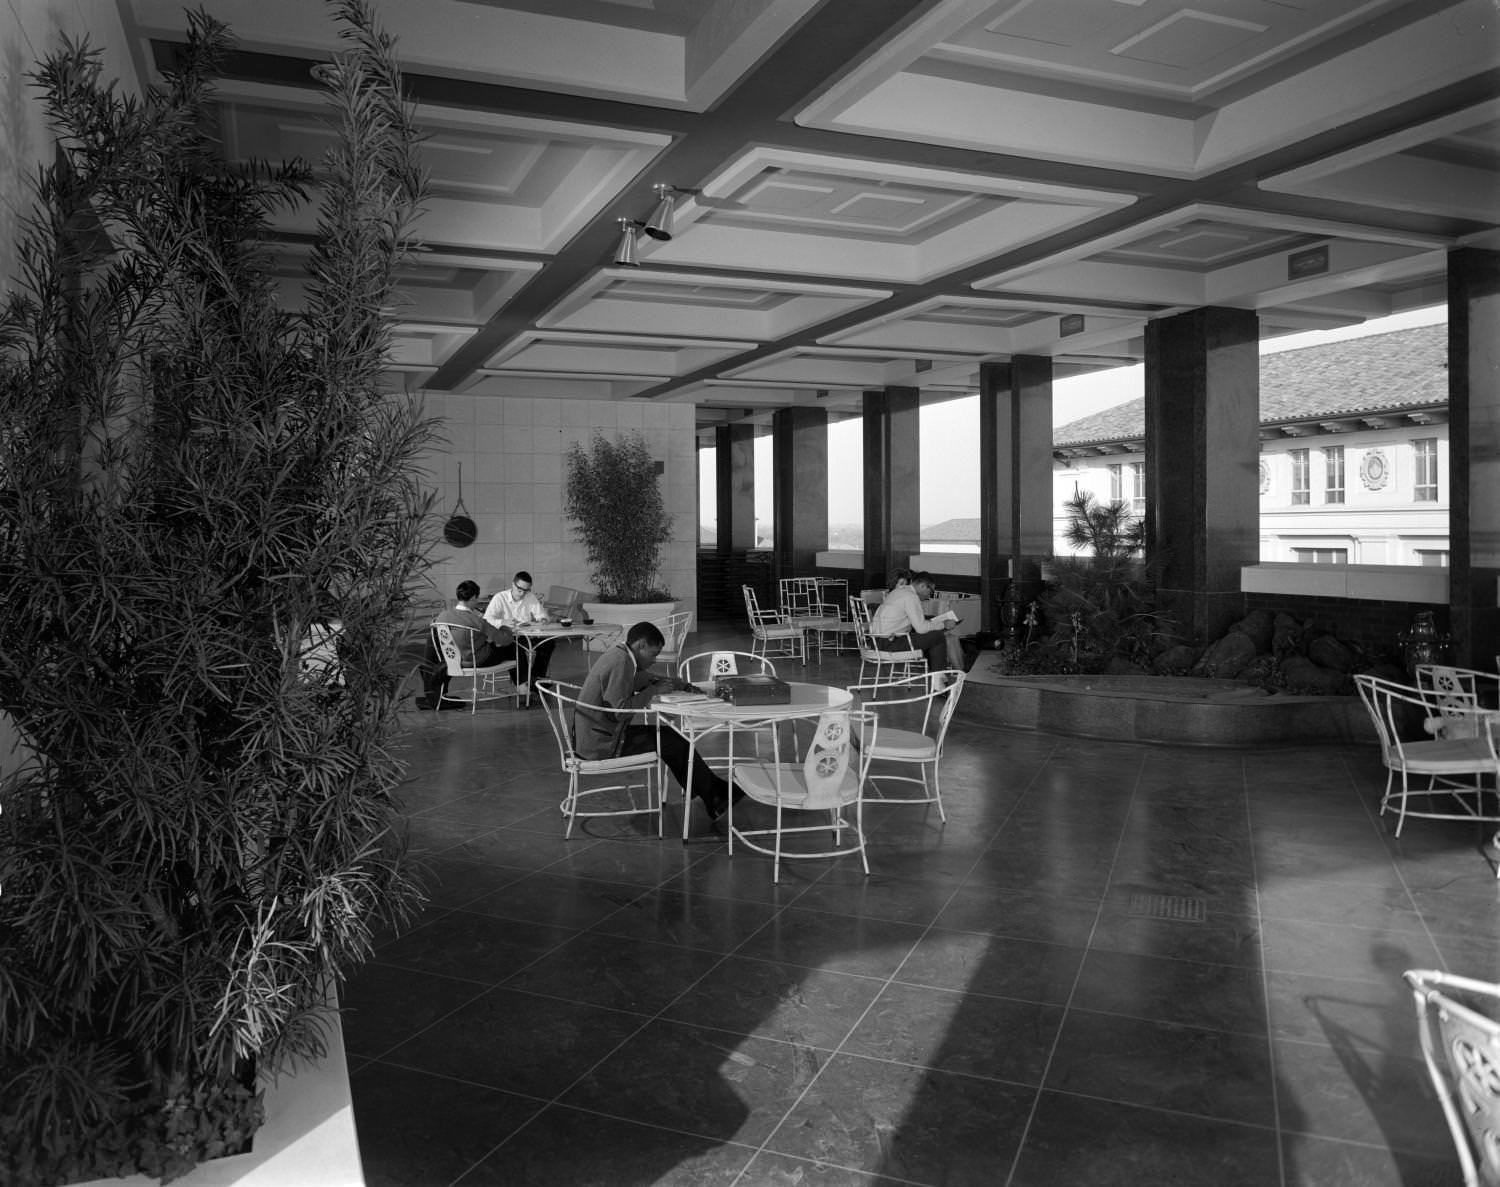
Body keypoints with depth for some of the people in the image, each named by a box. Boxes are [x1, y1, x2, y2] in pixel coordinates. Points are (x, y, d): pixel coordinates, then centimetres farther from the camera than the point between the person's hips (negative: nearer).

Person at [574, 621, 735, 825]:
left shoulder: (619, 656, 9)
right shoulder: (621, 663, -22)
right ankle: (715, 798, 8)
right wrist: (653, 691, -16)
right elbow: (619, 711, -28)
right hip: (602, 744, -10)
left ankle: (713, 789, 14)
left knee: (669, 735, 11)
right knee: (672, 742, -5)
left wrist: (682, 684, 7)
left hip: (592, 737, 10)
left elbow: (645, 678, 22)